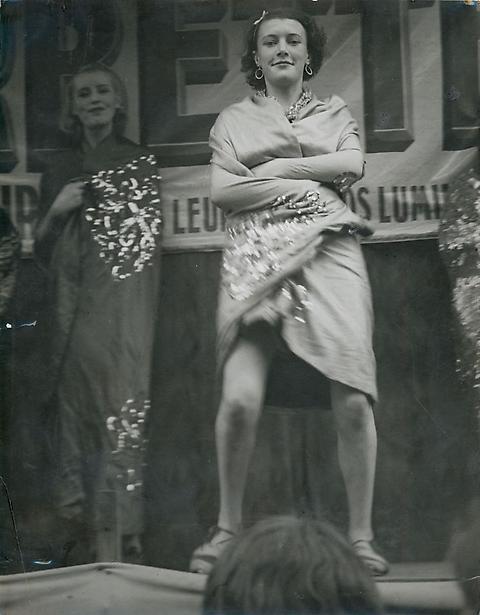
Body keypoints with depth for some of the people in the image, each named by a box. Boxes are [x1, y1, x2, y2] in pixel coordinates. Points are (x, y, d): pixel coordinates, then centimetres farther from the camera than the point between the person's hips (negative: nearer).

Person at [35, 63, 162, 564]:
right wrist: (55, 210, 0)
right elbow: (42, 251, 16)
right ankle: (82, 540, -1)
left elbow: (147, 240, 9)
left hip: (121, 304, -3)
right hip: (71, 307, 3)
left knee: (119, 407, -13)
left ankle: (116, 539, -16)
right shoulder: (61, 169, 17)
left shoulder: (139, 163, 9)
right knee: (73, 410, -2)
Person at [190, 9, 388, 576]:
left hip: (328, 255, 1)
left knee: (353, 401, -12)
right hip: (255, 261, -1)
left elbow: (352, 164, 1)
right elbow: (221, 190, 4)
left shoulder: (334, 113, 21)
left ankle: (361, 535, -2)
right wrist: (306, 184, -3)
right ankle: (227, 526, 1)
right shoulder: (234, 119, 19)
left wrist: (270, 166, -1)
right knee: (240, 399, -18)